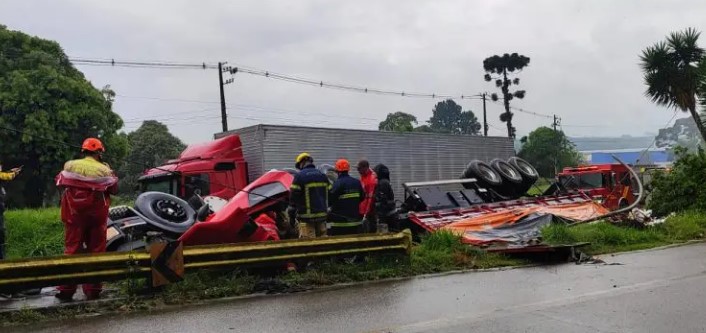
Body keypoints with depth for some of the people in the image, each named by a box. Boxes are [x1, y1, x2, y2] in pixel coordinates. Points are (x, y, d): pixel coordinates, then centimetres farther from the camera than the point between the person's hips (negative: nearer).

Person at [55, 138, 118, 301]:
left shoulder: (70, 166, -1)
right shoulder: (104, 170, -7)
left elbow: (61, 183, 5)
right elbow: (114, 189, -1)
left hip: (74, 213, 1)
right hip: (97, 214, -1)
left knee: (72, 248, 5)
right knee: (95, 250, 7)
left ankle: (67, 289, 3)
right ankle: (92, 289, 9)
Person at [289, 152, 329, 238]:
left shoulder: (299, 176, -8)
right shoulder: (323, 176, 12)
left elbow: (293, 197, -8)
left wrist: (291, 215, -1)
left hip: (307, 218, -6)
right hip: (322, 216, 6)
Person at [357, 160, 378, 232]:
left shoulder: (372, 179, -18)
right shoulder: (363, 177, 9)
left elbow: (371, 198, -20)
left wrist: (367, 213, -20)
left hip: (369, 212, -8)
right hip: (362, 211, 8)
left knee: (370, 231, 0)